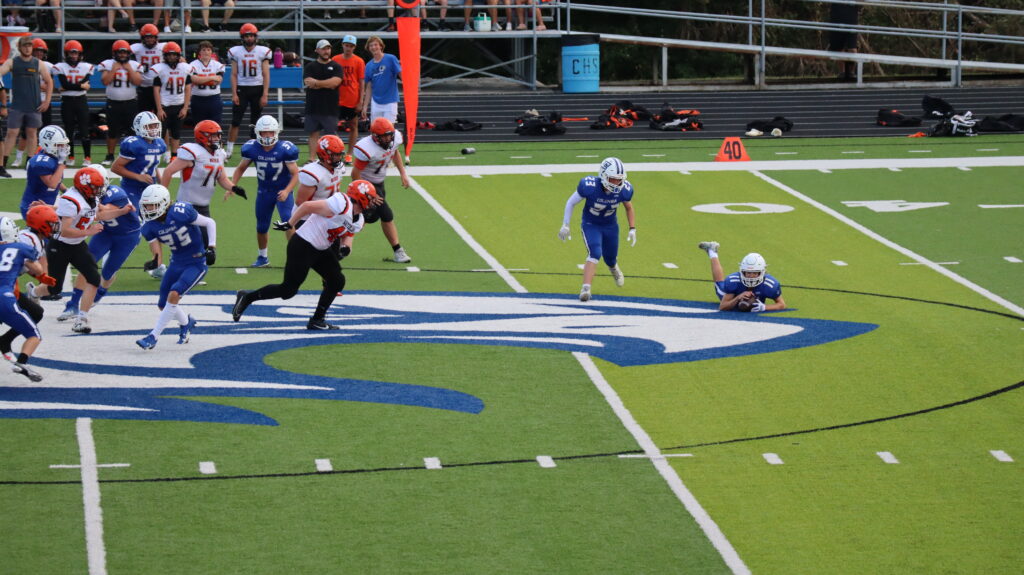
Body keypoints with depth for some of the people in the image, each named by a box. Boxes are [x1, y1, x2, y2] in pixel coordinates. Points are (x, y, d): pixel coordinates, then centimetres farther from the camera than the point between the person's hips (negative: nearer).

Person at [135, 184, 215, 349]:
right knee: (163, 305, 8)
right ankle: (186, 323, 40)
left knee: (174, 295, -24)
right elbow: (155, 251, -5)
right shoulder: (149, 226, -9)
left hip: (197, 263, -7)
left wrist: (211, 248, -17)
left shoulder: (181, 213, -24)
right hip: (176, 263, 7)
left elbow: (210, 223, -11)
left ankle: (153, 337, -17)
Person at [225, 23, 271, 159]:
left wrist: (264, 95, -6)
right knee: (235, 121, -6)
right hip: (241, 88, 0)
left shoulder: (263, 52, 1)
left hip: (258, 88, 0)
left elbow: (266, 75, 1)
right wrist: (234, 94, -5)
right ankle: (229, 150, 0)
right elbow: (234, 74, 4)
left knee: (256, 122, 5)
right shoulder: (236, 52, 2)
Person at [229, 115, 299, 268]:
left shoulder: (285, 149, -20)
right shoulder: (252, 148, -11)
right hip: (263, 192, 3)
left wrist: (287, 191, -29)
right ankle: (262, 257, 34)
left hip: (282, 191, -3)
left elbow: (295, 174, -14)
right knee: (261, 227, 12)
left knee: (288, 222, -20)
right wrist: (232, 186, -6)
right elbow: (241, 168, 7)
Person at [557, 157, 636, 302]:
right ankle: (586, 288, -27)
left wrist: (632, 229, -3)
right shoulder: (589, 186, -32)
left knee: (610, 258, 17)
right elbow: (571, 203, -15)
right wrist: (565, 225, -13)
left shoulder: (624, 190, -22)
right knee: (595, 253, -26)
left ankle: (613, 268, 55)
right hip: (590, 224, -4)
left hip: (610, 226, 4)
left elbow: (629, 208, 1)